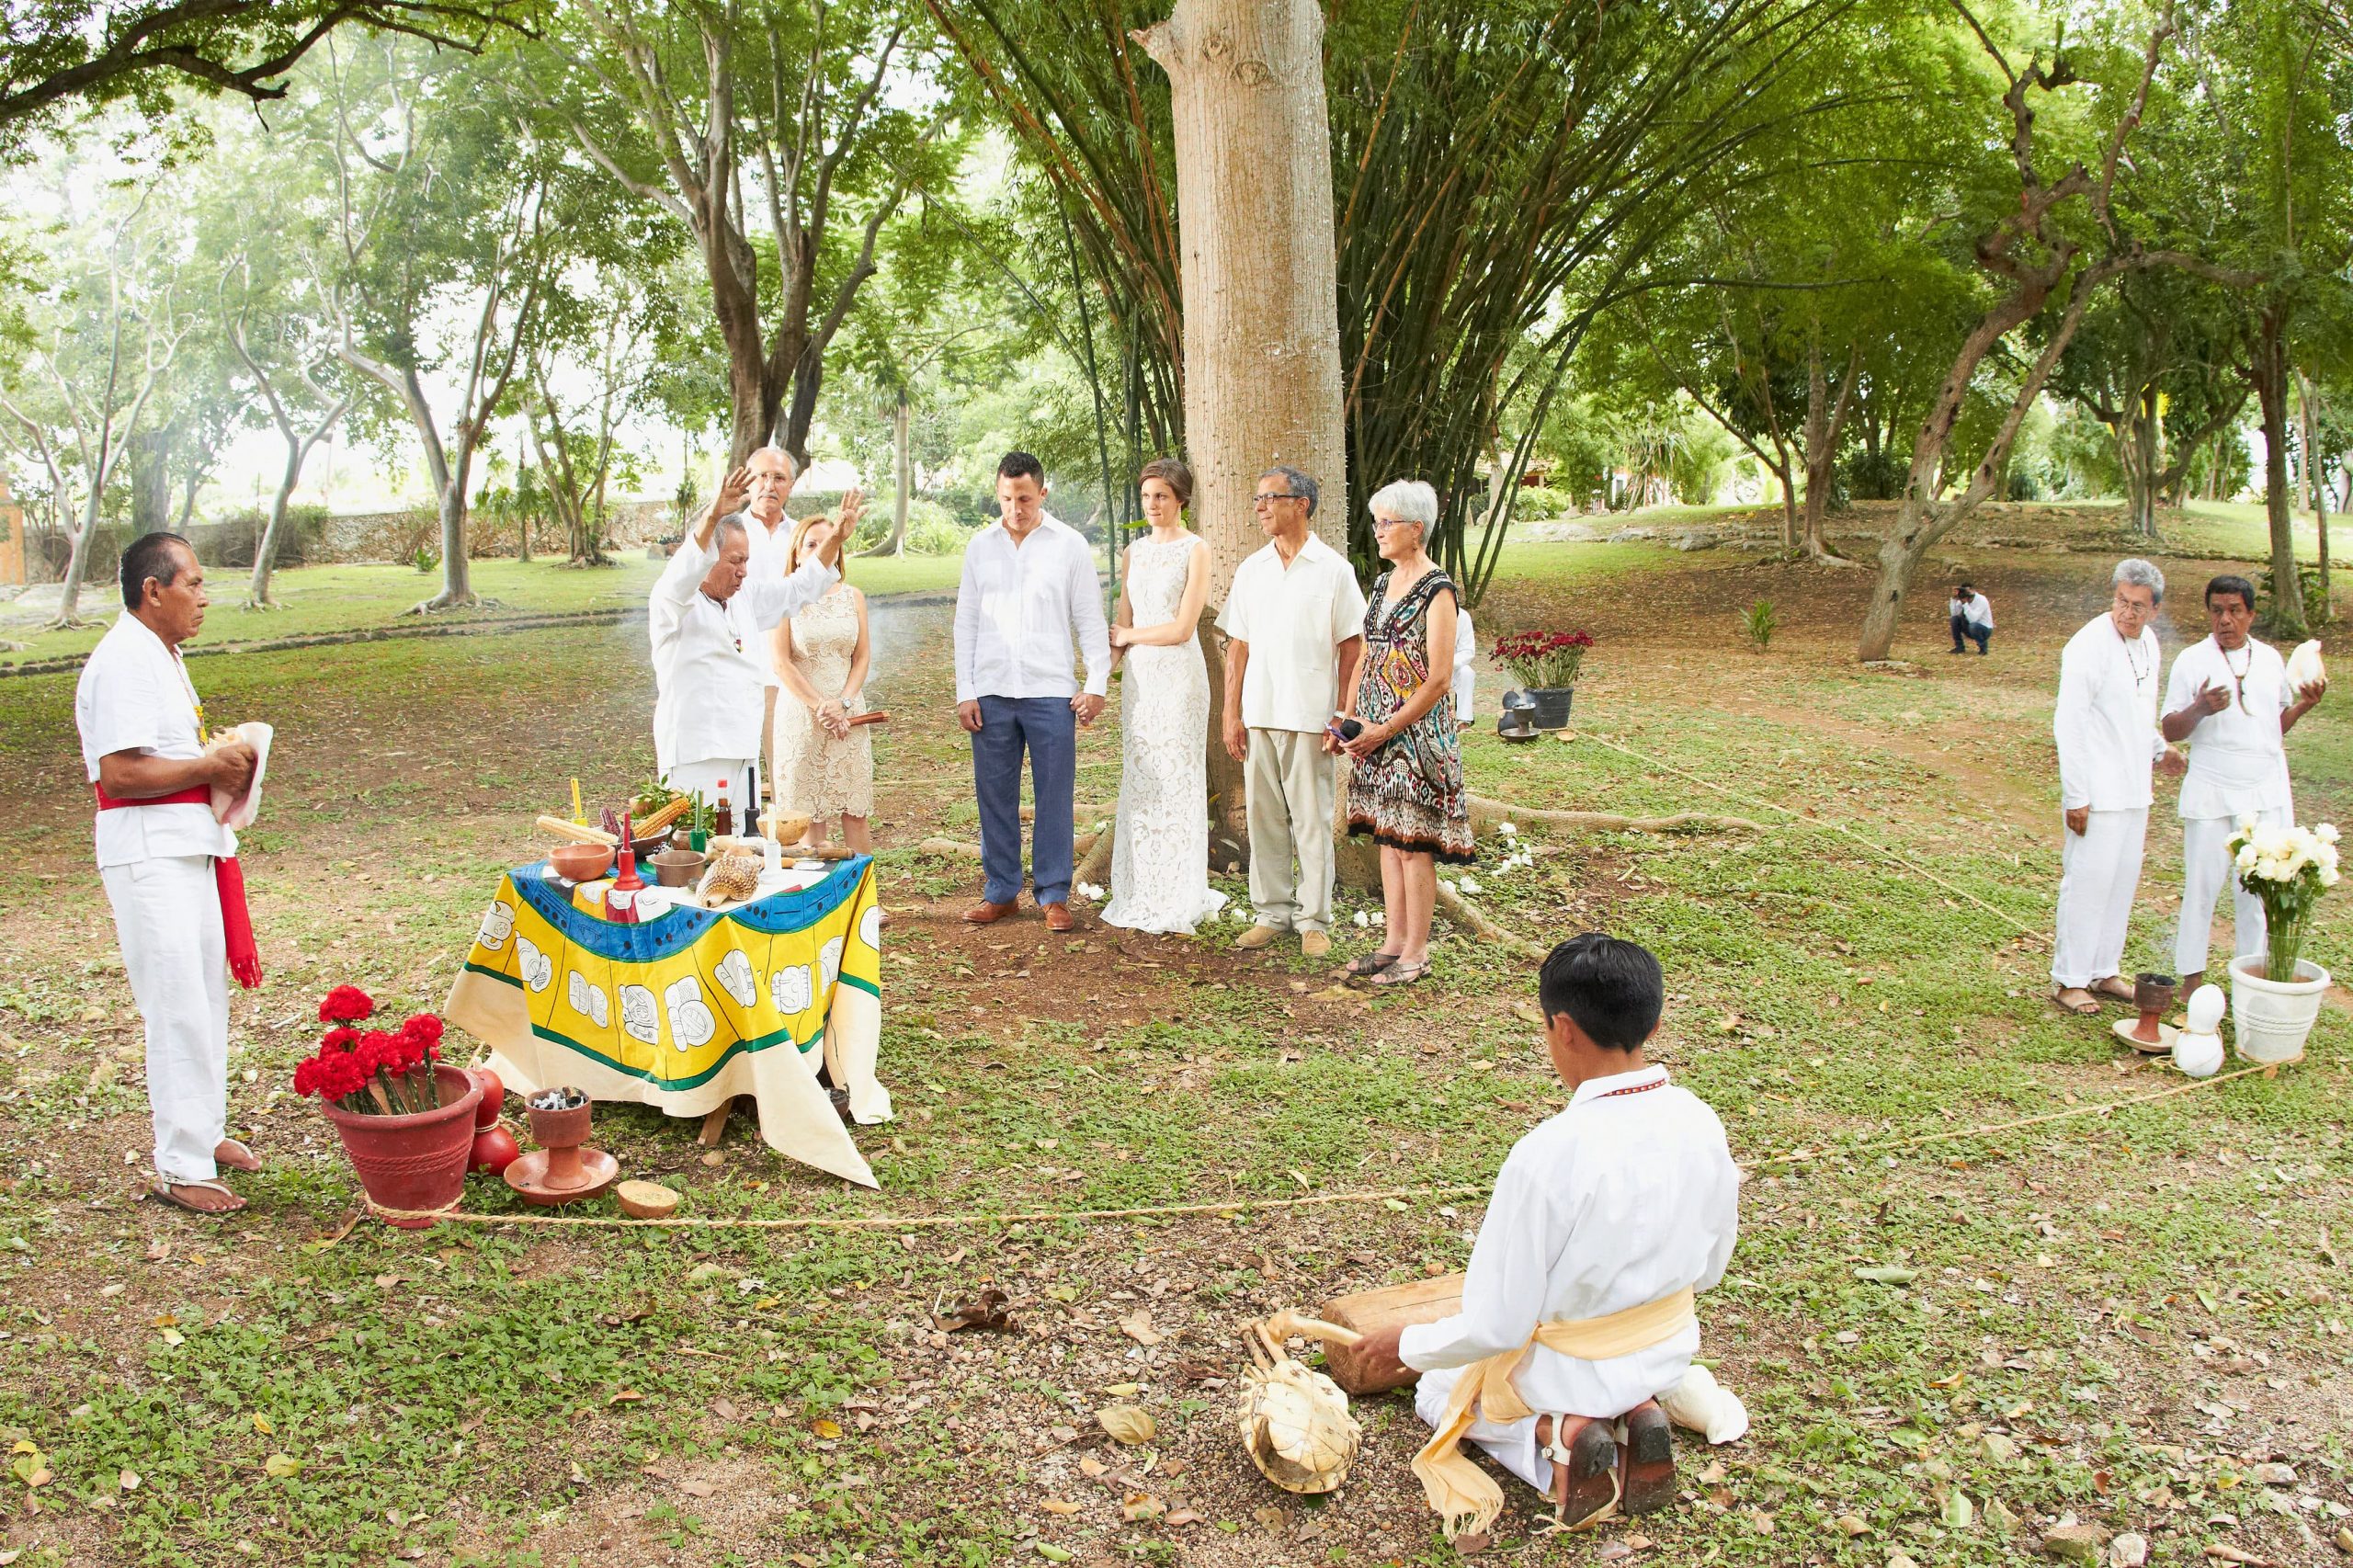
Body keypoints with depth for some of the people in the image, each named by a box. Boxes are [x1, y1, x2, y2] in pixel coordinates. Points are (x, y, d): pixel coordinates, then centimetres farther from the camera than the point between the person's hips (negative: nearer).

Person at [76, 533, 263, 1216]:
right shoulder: (123, 663, -17)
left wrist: (222, 765, 6)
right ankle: (180, 1166, 0)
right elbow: (120, 773, -24)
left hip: (191, 846, 10)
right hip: (148, 857, -10)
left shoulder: (162, 656, 15)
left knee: (207, 998, 17)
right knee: (179, 1009, -7)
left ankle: (205, 1130, 30)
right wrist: (210, 766, -16)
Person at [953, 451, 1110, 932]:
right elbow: (966, 622, 10)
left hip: (1051, 691, -2)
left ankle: (1053, 894, 9)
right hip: (991, 691, 2)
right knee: (994, 796, 6)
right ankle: (1000, 891, 17)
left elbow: (1090, 620, 4)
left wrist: (1096, 683, -3)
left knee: (1054, 797, 0)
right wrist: (964, 691, 4)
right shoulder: (981, 546, 8)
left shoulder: (1069, 545, 2)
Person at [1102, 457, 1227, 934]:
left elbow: (1182, 628, -11)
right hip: (1139, 677, 6)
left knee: (1175, 782, -3)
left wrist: (1129, 636, 1)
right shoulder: (1134, 552, 14)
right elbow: (1122, 624, 14)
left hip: (1179, 675, -6)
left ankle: (1178, 900, 5)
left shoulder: (1195, 550, -5)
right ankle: (1141, 897, 14)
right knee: (1139, 783, 6)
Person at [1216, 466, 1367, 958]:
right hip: (1258, 714, 4)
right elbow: (1238, 645, 11)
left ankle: (1313, 920, 10)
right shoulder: (1251, 569, 10)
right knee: (1263, 818, 8)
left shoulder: (1333, 568, -2)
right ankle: (1271, 912, 18)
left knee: (1312, 820, 1)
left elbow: (1351, 645, -1)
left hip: (1311, 714, -4)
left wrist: (1343, 715, -6)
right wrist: (1231, 714, 5)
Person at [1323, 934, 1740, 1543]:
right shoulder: (1701, 1124, -16)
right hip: (1669, 1353, 5)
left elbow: (1494, 1327, -25)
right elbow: (1709, 1269, 2)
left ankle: (1555, 1433, -3)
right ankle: (1637, 1412, 7)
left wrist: (1405, 1346, -7)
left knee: (1436, 1392, 25)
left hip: (1571, 1370, -5)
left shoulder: (1546, 1156, -34)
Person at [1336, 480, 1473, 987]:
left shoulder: (1436, 590, -13)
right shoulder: (1383, 583, 12)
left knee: (1413, 842, -2)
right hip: (1375, 731, 8)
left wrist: (1386, 730, -16)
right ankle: (1394, 942, 20)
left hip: (1416, 731, -8)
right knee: (1387, 836, 11)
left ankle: (1417, 952, 7)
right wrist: (1349, 720, 6)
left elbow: (1439, 679, -17)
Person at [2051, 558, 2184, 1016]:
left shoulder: (2148, 643, 9)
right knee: (2088, 883, -4)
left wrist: (2160, 747, 18)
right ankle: (2068, 980, 5)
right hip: (2098, 791, -8)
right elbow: (2069, 723, -17)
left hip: (2135, 789, 8)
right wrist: (2075, 796, -18)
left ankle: (2104, 971, 23)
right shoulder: (2090, 645, -15)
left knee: (2123, 882, 12)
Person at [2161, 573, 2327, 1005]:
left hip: (2266, 794, 3)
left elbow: (2278, 724, 19)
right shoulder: (2192, 660, -2)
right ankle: (2192, 976, 15)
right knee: (2203, 884, 3)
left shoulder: (2270, 659, 10)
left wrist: (2303, 704, 0)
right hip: (2211, 793, -3)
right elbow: (2171, 731, -5)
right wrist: (2199, 710, -23)